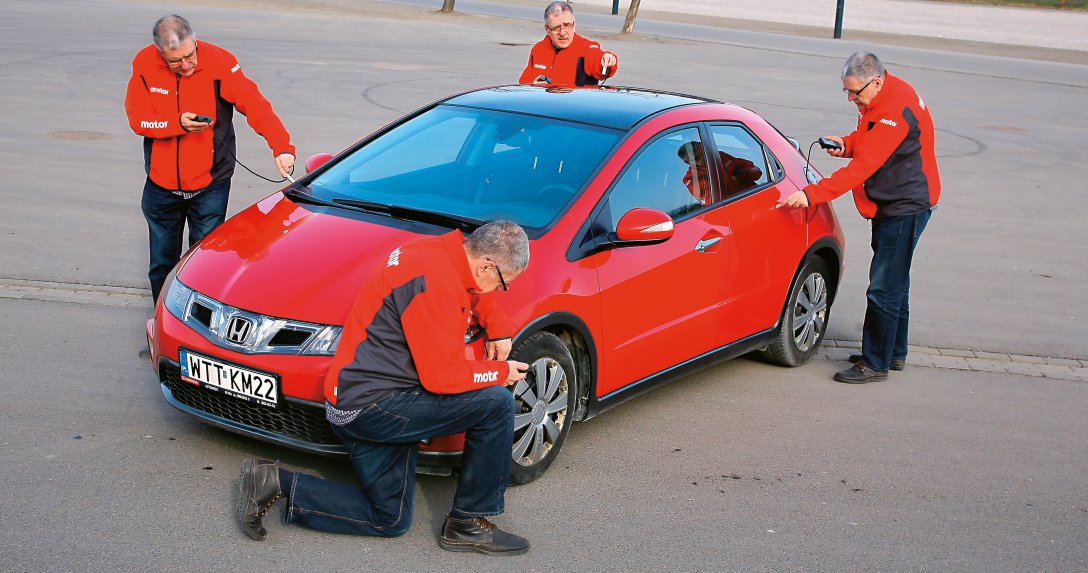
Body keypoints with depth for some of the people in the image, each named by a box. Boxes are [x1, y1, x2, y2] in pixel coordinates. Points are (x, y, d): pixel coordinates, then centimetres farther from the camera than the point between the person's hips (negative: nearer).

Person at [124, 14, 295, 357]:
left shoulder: (219, 63, -18)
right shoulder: (145, 65, -9)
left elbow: (255, 105, -23)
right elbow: (137, 117, -9)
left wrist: (281, 147, -34)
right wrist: (178, 123, -25)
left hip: (209, 185, -3)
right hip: (161, 185, 3)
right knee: (161, 264, 16)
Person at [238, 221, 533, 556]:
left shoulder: (445, 253, 8)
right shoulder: (434, 281, -22)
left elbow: (474, 295, 33)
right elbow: (441, 376, -20)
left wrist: (499, 330, 17)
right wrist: (501, 373, -6)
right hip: (372, 405, -11)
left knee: (391, 521, 16)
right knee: (497, 404, -15)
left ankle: (275, 482, 10)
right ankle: (468, 524, -3)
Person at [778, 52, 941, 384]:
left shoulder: (896, 113, -27)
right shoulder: (881, 98, 4)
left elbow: (862, 167, -32)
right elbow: (867, 140, 21)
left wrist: (811, 195, -34)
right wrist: (847, 144, -3)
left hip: (906, 206, -11)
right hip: (893, 204, 11)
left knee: (883, 288, -8)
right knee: (893, 282, 19)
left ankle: (875, 364, 1)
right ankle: (894, 353, 31)